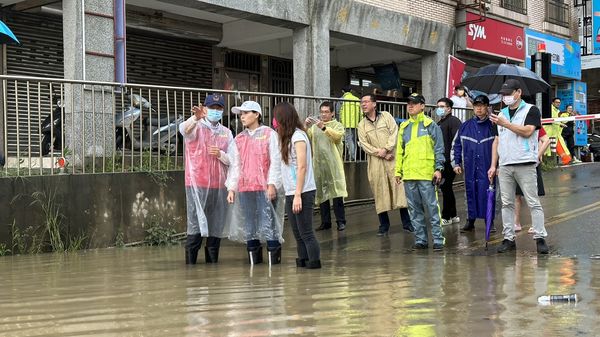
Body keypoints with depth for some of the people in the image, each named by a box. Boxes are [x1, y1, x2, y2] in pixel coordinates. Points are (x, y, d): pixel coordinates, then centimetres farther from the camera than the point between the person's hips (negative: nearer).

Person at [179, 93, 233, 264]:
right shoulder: (196, 127, 1)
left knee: (216, 227, 8)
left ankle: (212, 264, 17)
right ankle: (190, 264, -3)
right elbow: (184, 129, -24)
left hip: (219, 186, 5)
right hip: (197, 185, -4)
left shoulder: (226, 133, 14)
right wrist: (196, 118, -44)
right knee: (196, 226, -8)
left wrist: (220, 154, -9)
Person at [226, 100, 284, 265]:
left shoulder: (269, 134, 2)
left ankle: (274, 257, -1)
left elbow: (275, 160, -3)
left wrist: (272, 184, -12)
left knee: (268, 225, -7)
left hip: (265, 188, -5)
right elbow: (235, 165, 15)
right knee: (248, 226, 6)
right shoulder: (239, 139, 16)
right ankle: (253, 258, 14)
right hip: (245, 189, 5)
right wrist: (231, 188, 8)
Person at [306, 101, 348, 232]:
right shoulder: (314, 127, 16)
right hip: (318, 164, 3)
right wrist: (305, 126, -15)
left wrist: (324, 128, -27)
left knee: (336, 191, -8)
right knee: (321, 193, 4)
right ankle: (325, 222, 11)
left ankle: (341, 221, -3)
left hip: (333, 164, -3)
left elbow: (338, 135, -14)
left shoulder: (337, 125, 7)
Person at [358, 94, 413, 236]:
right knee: (379, 191, 2)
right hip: (375, 162, 2)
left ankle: (407, 223, 2)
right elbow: (364, 144, 1)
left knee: (399, 187, -5)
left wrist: (386, 149, -13)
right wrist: (380, 154, -10)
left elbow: (394, 133, -3)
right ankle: (384, 226, 9)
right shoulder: (362, 125, 11)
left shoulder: (386, 116, 7)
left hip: (392, 158, -1)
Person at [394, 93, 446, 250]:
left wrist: (438, 168, -9)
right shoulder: (404, 127, 15)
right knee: (415, 209, 8)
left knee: (432, 207, -5)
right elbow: (400, 150, 18)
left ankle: (438, 239, 0)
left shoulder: (431, 125, 2)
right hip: (409, 174, 5)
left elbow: (439, 149, -1)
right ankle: (420, 239, 15)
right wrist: (398, 171, 12)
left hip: (427, 174, -5)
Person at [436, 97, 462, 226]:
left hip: (449, 162, -9)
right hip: (442, 161, 9)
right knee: (446, 188, 13)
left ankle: (446, 217, 1)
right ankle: (453, 216, 21)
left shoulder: (453, 121, -9)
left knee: (446, 187, -6)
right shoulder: (440, 123, 21)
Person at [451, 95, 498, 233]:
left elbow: (498, 146, 7)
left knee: (488, 193, -2)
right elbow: (456, 145, 13)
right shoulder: (465, 126, 9)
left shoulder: (492, 126, 4)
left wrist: (494, 166, 1)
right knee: (470, 192, 6)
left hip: (487, 168, -2)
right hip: (470, 168, 2)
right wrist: (456, 163, 7)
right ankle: (470, 221, 15)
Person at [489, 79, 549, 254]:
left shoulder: (531, 110, 2)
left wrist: (506, 124, -14)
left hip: (525, 164, -5)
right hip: (505, 166, 5)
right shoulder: (501, 114, 19)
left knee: (533, 203, -5)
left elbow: (527, 131, -14)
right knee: (507, 203, 5)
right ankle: (508, 238, 10)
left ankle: (540, 238, -2)